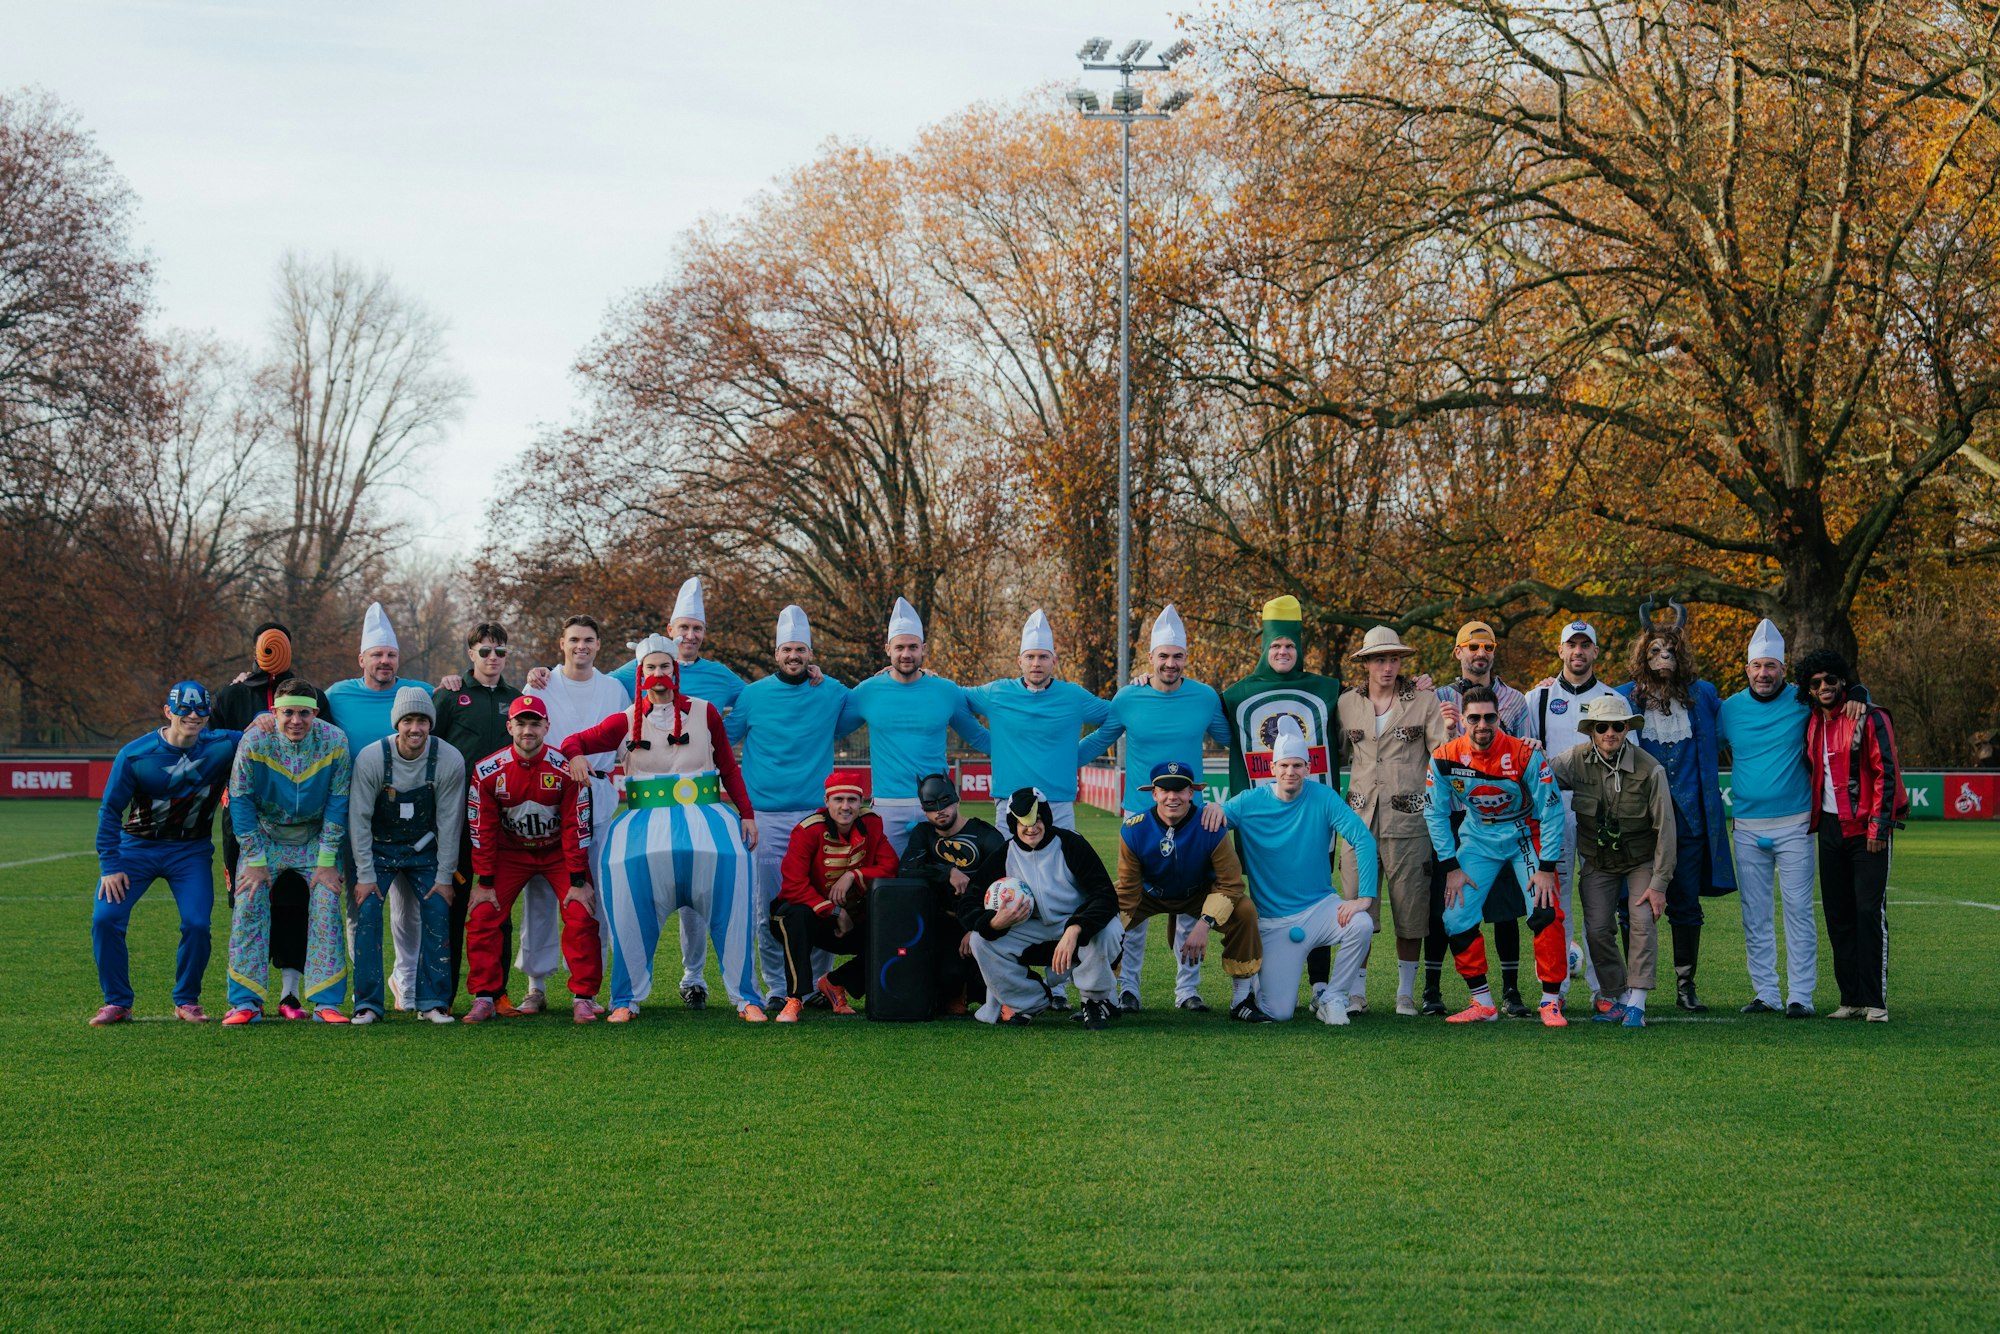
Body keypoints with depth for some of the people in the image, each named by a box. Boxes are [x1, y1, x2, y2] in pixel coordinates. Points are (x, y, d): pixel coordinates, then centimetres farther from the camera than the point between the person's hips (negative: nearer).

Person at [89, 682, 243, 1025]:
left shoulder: (222, 746, -11)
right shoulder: (135, 754, -14)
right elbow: (110, 810, -7)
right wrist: (110, 865, -11)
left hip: (191, 852, 0)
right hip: (137, 846, 0)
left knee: (197, 924, -14)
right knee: (105, 918, -12)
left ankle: (187, 1001, 8)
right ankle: (117, 1002, 4)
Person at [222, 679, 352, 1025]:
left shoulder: (334, 742, -18)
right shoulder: (253, 742, -20)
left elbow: (338, 802, -9)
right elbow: (241, 801, -12)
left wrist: (327, 860, -11)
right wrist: (255, 860, -14)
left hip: (315, 837, 1)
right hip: (265, 836, 0)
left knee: (326, 906, -11)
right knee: (248, 905, -12)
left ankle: (325, 1001, -5)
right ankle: (246, 1002, -6)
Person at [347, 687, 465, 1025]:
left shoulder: (449, 761, -17)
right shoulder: (371, 759, -20)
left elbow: (449, 822, -9)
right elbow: (359, 819, -13)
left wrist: (445, 876, -9)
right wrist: (364, 875, -15)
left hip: (424, 850, 1)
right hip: (378, 848, -1)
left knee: (437, 913, -10)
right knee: (367, 912, -14)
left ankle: (433, 1002, 1)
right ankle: (367, 1003, -6)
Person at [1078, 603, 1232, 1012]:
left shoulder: (1205, 697, 1)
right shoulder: (1128, 699, -1)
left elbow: (1230, 741, 18)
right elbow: (1097, 741, 11)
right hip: (1140, 813, -1)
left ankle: (1188, 988, 11)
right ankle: (1127, 986, 6)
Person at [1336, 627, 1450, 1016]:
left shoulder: (1424, 700, 5)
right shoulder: (1347, 704, 12)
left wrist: (1449, 731, -18)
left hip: (1409, 818, -2)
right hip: (1360, 817, 2)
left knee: (1411, 910, 1)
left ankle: (1406, 993, 11)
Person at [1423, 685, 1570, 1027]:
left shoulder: (1524, 755, -23)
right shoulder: (1445, 758, -16)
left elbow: (1551, 811, -16)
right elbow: (1436, 813, -3)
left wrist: (1547, 868, -17)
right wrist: (1451, 867, -6)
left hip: (1524, 835, -3)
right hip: (1478, 838, 3)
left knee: (1546, 912, -19)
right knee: (1456, 919, -7)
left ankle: (1551, 1001, -7)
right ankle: (1483, 1002, 7)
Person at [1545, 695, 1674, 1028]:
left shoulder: (1649, 769, -20)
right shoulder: (1576, 759, -13)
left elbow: (1665, 829, -15)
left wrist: (1659, 884, -17)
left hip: (1641, 860, -3)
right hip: (1598, 861, 3)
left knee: (1642, 921, -18)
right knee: (1597, 929, -6)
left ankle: (1636, 1003, -15)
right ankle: (1616, 997, 10)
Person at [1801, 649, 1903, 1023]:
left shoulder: (1870, 719, -7)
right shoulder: (1813, 725, 12)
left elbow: (1886, 773, -11)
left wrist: (1878, 826, -16)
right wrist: (1813, 821, 13)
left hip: (1867, 829, -6)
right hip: (1830, 828, 6)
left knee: (1870, 912, -10)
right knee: (1838, 915, 6)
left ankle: (1876, 1001, -7)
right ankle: (1851, 999, 12)